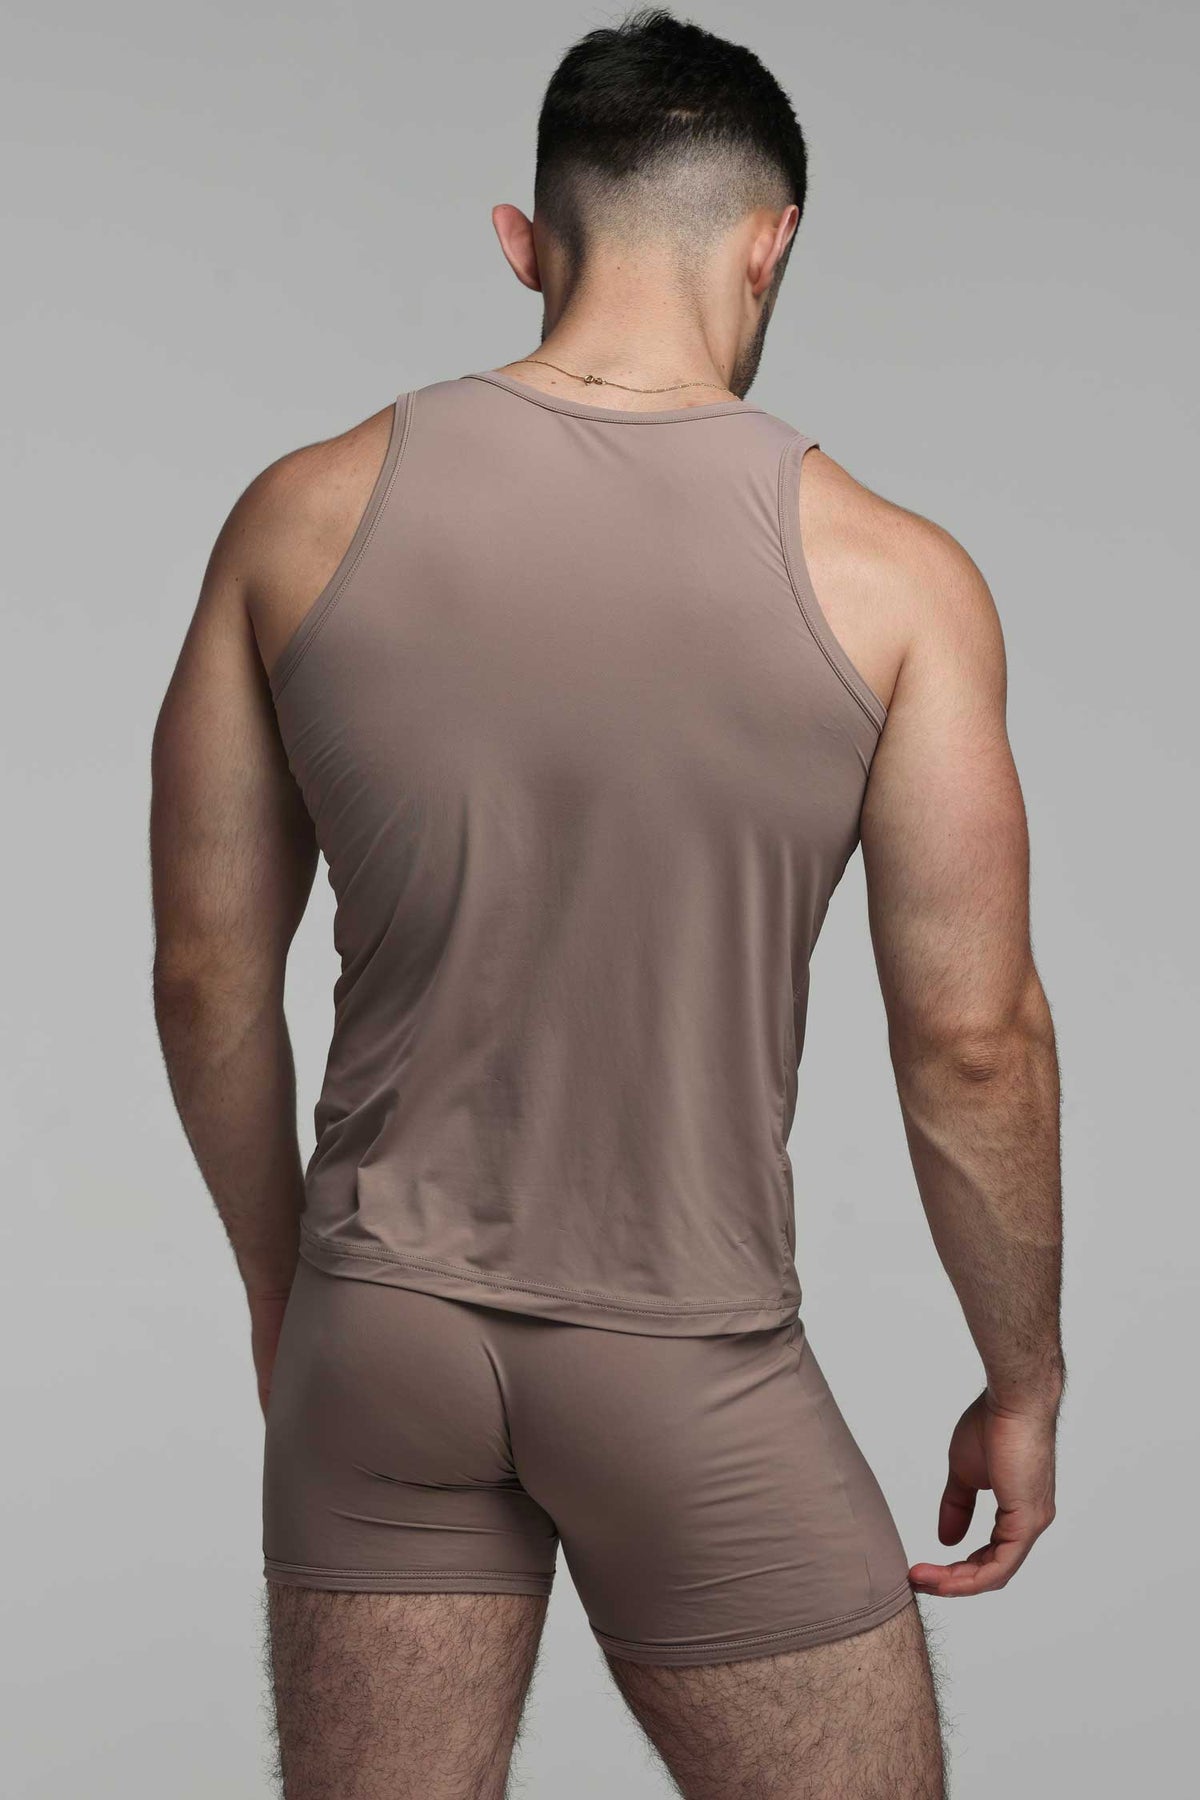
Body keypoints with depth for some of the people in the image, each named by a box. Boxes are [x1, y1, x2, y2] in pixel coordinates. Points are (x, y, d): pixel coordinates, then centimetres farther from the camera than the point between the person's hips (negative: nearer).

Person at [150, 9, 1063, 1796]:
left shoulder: (310, 515, -4)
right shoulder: (886, 576, -11)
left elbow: (210, 972, 2)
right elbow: (971, 1040, -10)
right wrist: (1023, 1383, 5)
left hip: (380, 1321, 3)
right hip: (690, 1371, -3)